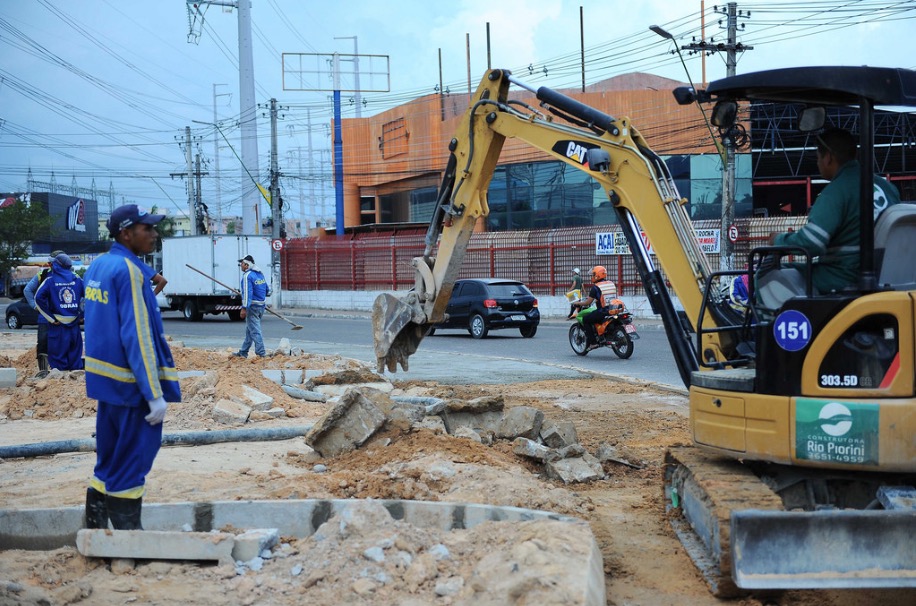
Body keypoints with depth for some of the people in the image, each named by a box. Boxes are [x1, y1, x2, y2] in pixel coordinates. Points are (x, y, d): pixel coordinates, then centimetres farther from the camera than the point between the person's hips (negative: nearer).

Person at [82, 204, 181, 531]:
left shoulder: (97, 266, 10)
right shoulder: (129, 271, -17)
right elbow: (137, 336, -21)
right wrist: (155, 394, -21)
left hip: (104, 377, 9)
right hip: (130, 382, -9)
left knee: (108, 461, 17)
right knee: (129, 465, 0)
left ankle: (96, 529, 24)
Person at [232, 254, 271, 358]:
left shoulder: (247, 276, -15)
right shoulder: (260, 274, 12)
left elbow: (247, 293, -22)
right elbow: (268, 291, 17)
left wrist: (244, 308, -23)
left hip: (253, 306, -9)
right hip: (262, 305, 9)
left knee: (255, 330, -7)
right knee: (249, 330, 18)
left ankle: (261, 353, -11)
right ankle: (243, 352, 26)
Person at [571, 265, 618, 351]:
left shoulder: (595, 287, -9)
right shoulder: (612, 284, 11)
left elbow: (587, 303, -8)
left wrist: (577, 303, 10)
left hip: (602, 311, -8)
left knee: (585, 320, 8)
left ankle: (592, 342, 1)